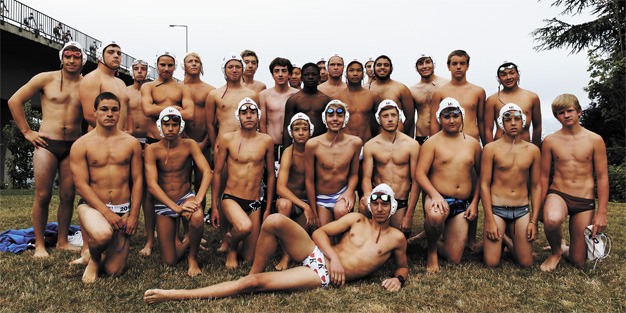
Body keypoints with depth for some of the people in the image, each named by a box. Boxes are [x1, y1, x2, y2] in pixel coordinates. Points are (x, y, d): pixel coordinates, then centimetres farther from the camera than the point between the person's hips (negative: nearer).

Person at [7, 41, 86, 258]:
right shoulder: (46, 79, 2)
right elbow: (14, 101, 5)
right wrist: (27, 132, 1)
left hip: (73, 147, 2)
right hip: (47, 144, -2)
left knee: (68, 196, 5)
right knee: (43, 196, -1)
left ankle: (63, 241, 18)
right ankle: (39, 245, 10)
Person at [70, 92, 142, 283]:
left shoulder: (131, 143, 5)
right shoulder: (81, 145, -2)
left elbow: (137, 180, 3)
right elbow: (81, 185, -8)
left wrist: (133, 215, -6)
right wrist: (106, 213, -18)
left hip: (124, 210, 2)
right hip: (92, 206, -2)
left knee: (114, 271, -4)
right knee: (104, 234, -38)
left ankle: (96, 254, 34)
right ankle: (92, 258, 1)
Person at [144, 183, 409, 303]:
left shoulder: (396, 238, 9)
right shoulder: (357, 219, 13)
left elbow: (403, 267, 22)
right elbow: (319, 232, 8)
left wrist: (398, 279, -2)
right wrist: (334, 256, -10)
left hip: (324, 277, -3)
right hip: (315, 255, 3)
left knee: (254, 283, -20)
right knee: (275, 220, -26)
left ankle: (178, 295, -15)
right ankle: (255, 271, -4)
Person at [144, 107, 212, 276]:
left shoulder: (189, 145, -7)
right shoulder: (152, 150, -11)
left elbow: (207, 172, -17)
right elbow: (151, 184, -19)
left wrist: (198, 199, -33)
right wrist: (176, 207, -30)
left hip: (186, 197, 0)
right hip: (163, 204, 0)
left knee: (197, 217, -38)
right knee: (169, 260, -2)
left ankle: (193, 257, -7)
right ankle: (186, 241, 34)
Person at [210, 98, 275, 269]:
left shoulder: (266, 141, 1)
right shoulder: (228, 139, -4)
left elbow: (271, 174, 8)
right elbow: (217, 173, 2)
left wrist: (268, 208, 8)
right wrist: (214, 207, 1)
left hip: (255, 203, 2)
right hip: (230, 198, -2)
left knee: (249, 258, 7)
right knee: (245, 226, -35)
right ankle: (231, 248, 0)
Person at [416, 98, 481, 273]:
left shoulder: (473, 144, 11)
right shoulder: (432, 143, -1)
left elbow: (479, 175, 16)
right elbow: (420, 173, -10)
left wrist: (474, 203, 7)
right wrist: (435, 194, -26)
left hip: (463, 205, 4)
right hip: (438, 199, -3)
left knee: (454, 259, -1)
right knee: (435, 215, -42)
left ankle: (436, 244, 35)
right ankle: (431, 251, -10)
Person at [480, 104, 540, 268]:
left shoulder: (533, 150, 6)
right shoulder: (491, 148, -4)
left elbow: (536, 186, 8)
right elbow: (484, 184, -6)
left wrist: (534, 221, 2)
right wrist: (489, 220, -10)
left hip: (522, 210, 3)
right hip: (497, 209, -3)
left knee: (526, 263, 2)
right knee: (491, 263, -6)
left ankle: (506, 237, 29)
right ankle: (496, 237, 24)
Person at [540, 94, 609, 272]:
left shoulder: (595, 140, -1)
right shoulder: (550, 141, 0)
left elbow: (602, 177, 0)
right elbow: (544, 177, 4)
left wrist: (601, 212, -5)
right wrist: (540, 208, 4)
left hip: (585, 201, 1)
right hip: (558, 194, -1)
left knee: (578, 261, 2)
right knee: (552, 220, -40)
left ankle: (564, 249, 40)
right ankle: (555, 252, -6)